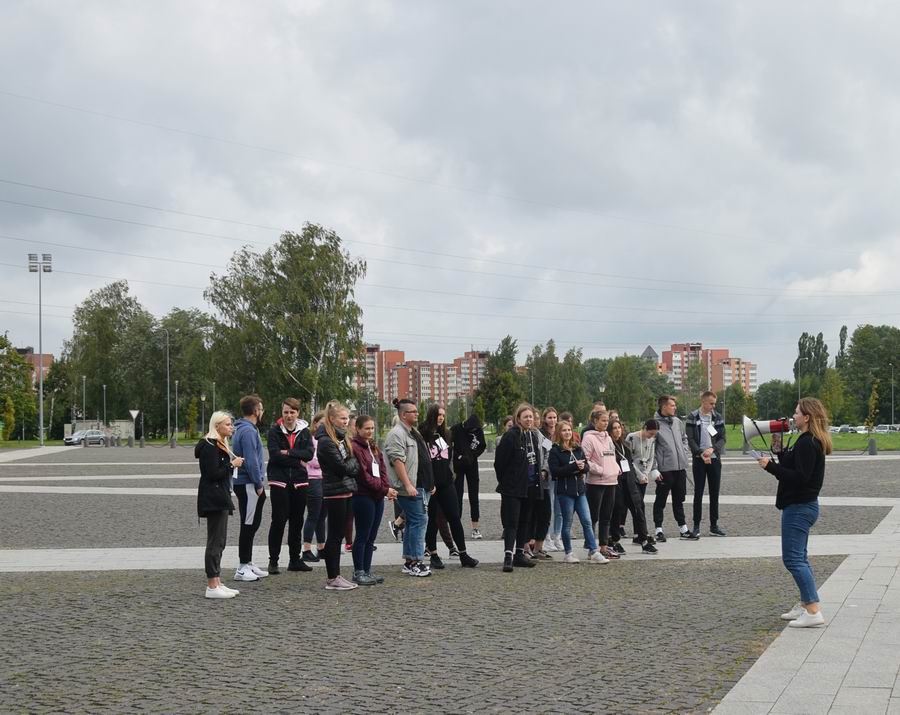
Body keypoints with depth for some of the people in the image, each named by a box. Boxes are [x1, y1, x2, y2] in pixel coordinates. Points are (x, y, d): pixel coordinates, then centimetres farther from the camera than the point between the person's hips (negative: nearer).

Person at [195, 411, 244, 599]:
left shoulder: (219, 444, 18)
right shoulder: (210, 446, -14)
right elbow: (212, 474, -21)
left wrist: (233, 463, 5)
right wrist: (232, 465, -12)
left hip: (219, 499, 11)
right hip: (213, 499, -11)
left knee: (218, 542, 13)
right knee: (215, 542, -8)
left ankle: (216, 583, 19)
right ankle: (212, 587, -5)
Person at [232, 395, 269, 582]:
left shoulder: (245, 429, 15)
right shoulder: (248, 431, -17)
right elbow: (251, 461, -22)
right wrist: (259, 484, -15)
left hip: (246, 484, 10)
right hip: (249, 485, -10)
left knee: (251, 524, 15)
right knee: (249, 525, -5)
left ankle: (248, 564, 22)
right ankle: (243, 568, -1)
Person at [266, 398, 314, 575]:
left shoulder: (304, 431, 8)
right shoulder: (274, 431, -2)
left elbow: (309, 454, -5)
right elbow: (274, 455, -14)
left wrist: (288, 453, -15)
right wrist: (298, 461, -11)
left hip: (299, 481, 4)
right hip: (279, 481, -4)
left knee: (297, 520, 10)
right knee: (278, 520, -4)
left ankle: (295, 559, 19)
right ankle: (273, 560, 5)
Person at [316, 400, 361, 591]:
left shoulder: (341, 437, 16)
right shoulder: (325, 441, -15)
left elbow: (351, 464, 18)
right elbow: (343, 467, -18)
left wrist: (352, 465, -3)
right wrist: (355, 463, 0)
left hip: (346, 490, 9)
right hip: (335, 492, -9)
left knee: (338, 535, 12)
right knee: (335, 536, -4)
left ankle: (335, 576, 17)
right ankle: (332, 579, 2)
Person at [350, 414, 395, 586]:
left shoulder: (373, 446, 17)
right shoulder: (354, 447, -12)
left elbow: (382, 469, 12)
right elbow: (363, 475, -17)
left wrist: (387, 488, -5)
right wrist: (384, 490, -14)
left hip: (377, 497, 8)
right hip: (363, 497, -8)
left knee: (371, 537, 11)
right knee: (362, 536, -2)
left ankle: (367, 571, 18)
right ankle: (358, 573, 6)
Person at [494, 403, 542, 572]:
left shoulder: (533, 435, 11)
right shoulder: (510, 436, -14)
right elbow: (499, 461, -12)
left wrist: (537, 480, 15)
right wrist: (504, 482, -5)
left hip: (529, 487, 8)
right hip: (512, 487, -8)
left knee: (525, 521, 13)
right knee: (511, 522, -10)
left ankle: (520, 554, 21)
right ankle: (508, 556, -13)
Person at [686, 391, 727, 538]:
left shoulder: (718, 418, 6)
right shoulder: (692, 418, -2)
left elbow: (722, 438, 2)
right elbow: (690, 439, -6)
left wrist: (712, 449, -16)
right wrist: (701, 453, -19)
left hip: (714, 459, 3)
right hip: (699, 460, -3)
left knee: (714, 493, 6)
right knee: (698, 493, 0)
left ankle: (714, 525, 14)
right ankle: (696, 526, 5)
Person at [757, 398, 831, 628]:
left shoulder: (806, 443, -19)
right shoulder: (812, 441, 14)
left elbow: (799, 477, -26)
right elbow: (792, 468, 17)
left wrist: (770, 466, -22)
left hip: (799, 507, -11)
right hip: (803, 505, 11)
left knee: (793, 559, -10)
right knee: (799, 558, 18)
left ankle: (814, 611, -11)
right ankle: (805, 604, 24)